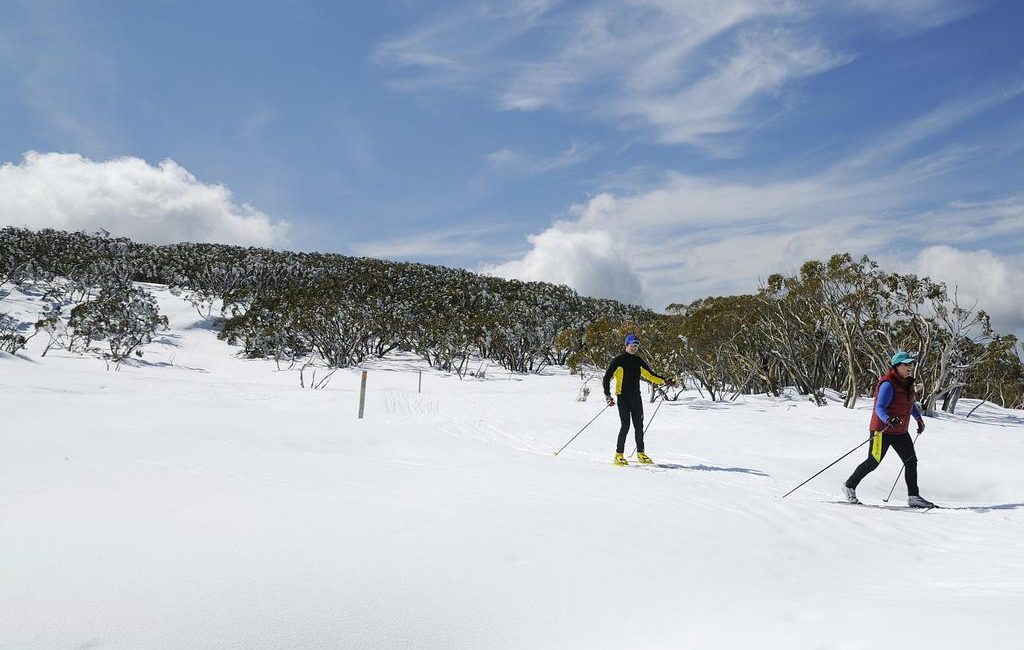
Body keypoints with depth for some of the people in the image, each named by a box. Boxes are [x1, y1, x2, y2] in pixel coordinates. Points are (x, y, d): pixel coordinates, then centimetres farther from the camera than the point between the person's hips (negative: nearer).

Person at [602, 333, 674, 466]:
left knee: (639, 425, 5)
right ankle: (619, 455, -2)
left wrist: (664, 381, 9)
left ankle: (640, 453, 16)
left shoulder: (639, 362, 13)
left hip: (636, 397, 5)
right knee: (625, 426, -11)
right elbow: (606, 379, -4)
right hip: (623, 397, -5)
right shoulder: (618, 361, -2)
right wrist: (608, 395, -15)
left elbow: (650, 375, 22)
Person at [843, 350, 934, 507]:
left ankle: (913, 497, 13)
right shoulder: (888, 384, -19)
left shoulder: (907, 383, 8)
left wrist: (919, 418, 25)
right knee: (873, 462, -3)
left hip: (900, 431, 8)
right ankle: (849, 486, 13)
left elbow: (911, 403, 27)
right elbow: (879, 408, -25)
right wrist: (888, 420, -42)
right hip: (882, 430, -8)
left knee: (911, 461, 5)